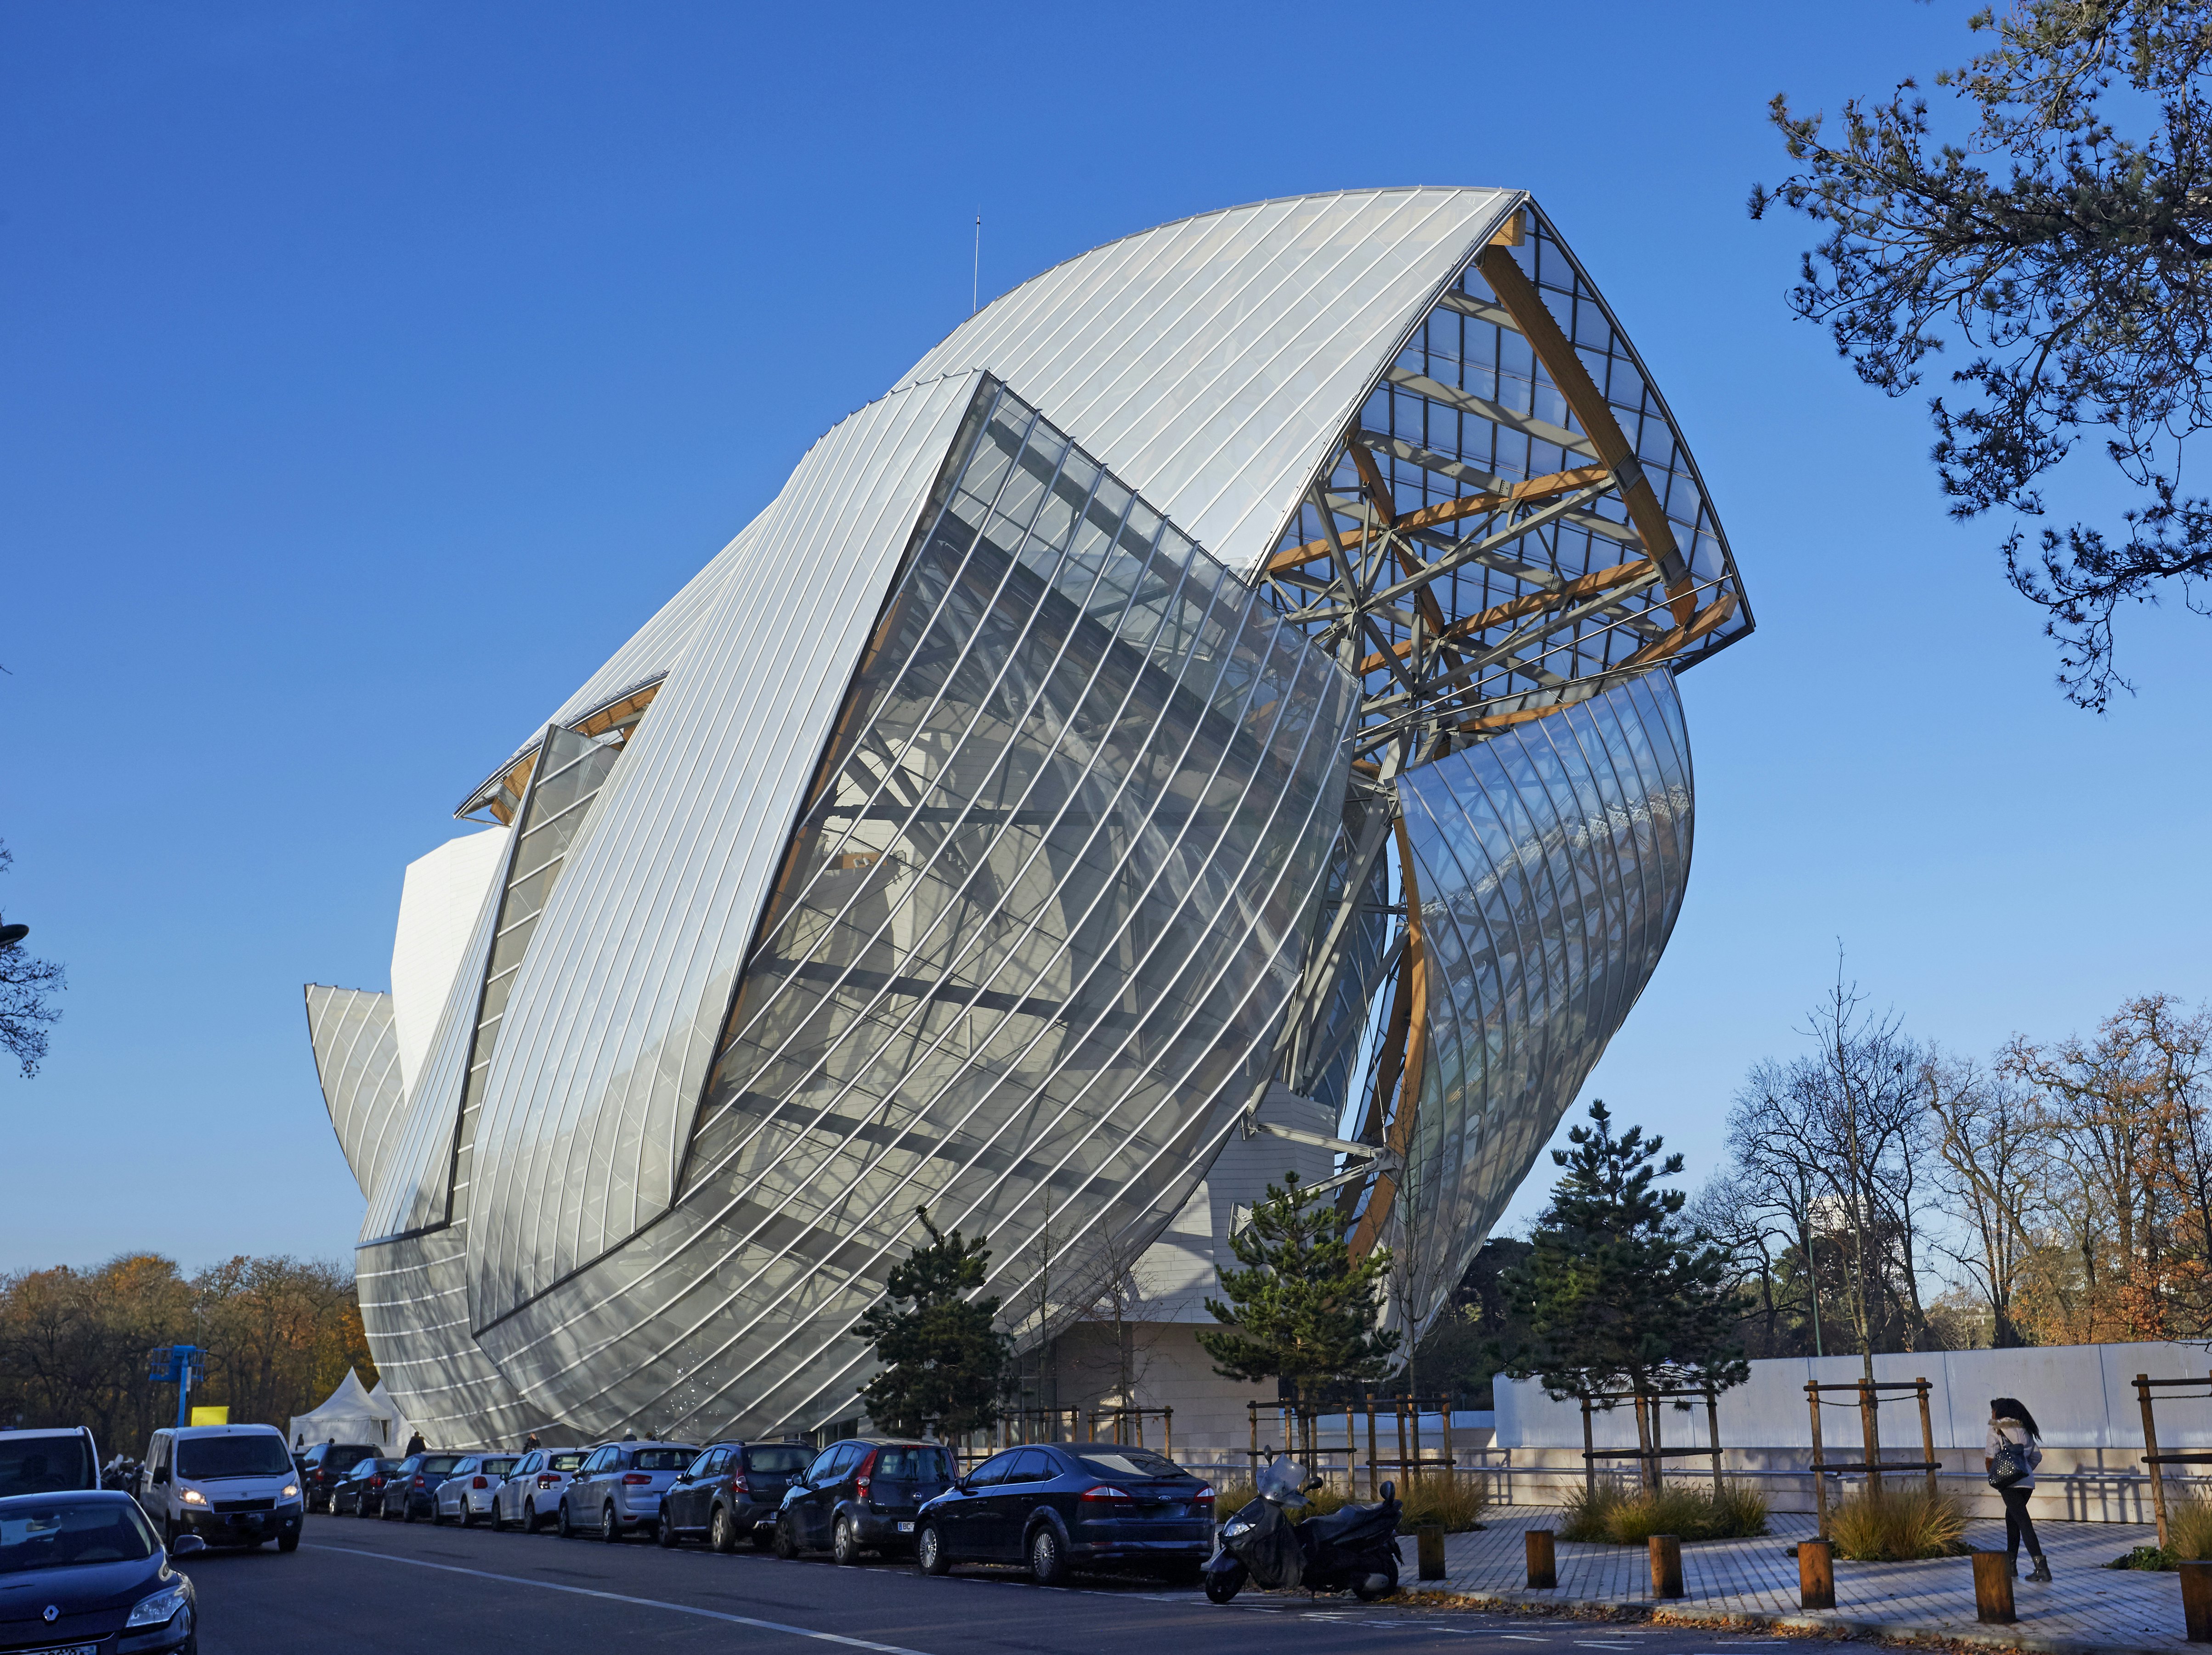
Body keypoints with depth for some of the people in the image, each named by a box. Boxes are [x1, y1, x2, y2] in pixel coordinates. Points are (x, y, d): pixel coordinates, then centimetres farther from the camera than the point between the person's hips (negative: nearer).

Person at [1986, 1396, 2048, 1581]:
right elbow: (2037, 1456, 15)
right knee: (2012, 1517, 22)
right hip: (2028, 1481, 7)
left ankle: (2041, 1567, -19)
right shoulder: (2025, 1430, 16)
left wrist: (1992, 1475, 6)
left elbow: (1990, 1457, -9)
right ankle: (2011, 1564, 26)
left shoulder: (1997, 1429, -2)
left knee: (2023, 1521, -10)